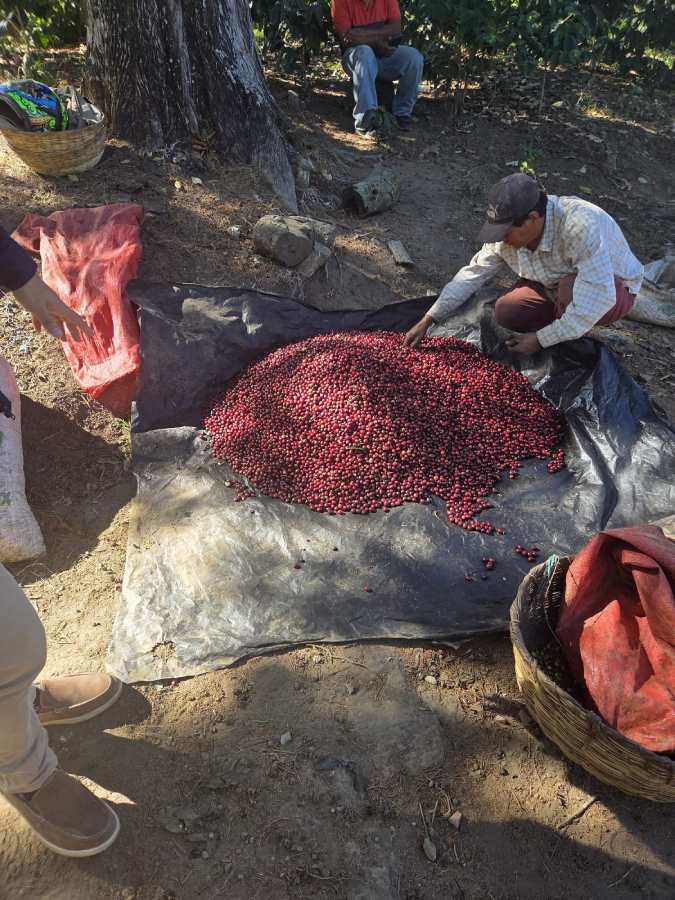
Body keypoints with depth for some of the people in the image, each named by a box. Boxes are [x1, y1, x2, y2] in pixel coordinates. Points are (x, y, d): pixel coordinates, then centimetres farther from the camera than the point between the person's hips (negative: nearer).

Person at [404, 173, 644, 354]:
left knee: (570, 286, -38)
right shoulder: (509, 230, -19)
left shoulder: (580, 227, -39)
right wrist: (427, 321, -16)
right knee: (507, 312, -18)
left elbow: (598, 298, -41)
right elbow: (473, 273, -12)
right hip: (556, 286, 5)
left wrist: (540, 339, -34)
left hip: (612, 290, -5)